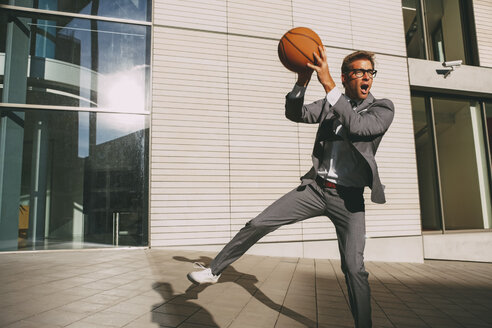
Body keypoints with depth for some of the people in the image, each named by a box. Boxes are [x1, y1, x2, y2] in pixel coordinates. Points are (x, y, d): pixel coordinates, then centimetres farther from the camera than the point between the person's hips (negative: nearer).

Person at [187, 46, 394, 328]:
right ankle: (215, 270, 11)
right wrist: (302, 81, -20)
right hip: (316, 188, 3)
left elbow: (356, 127, -22)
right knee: (259, 224, -4)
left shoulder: (383, 108, -1)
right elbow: (295, 114, -3)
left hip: (348, 198, -2)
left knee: (354, 268, -4)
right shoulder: (332, 104, 9)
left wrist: (327, 82, -28)